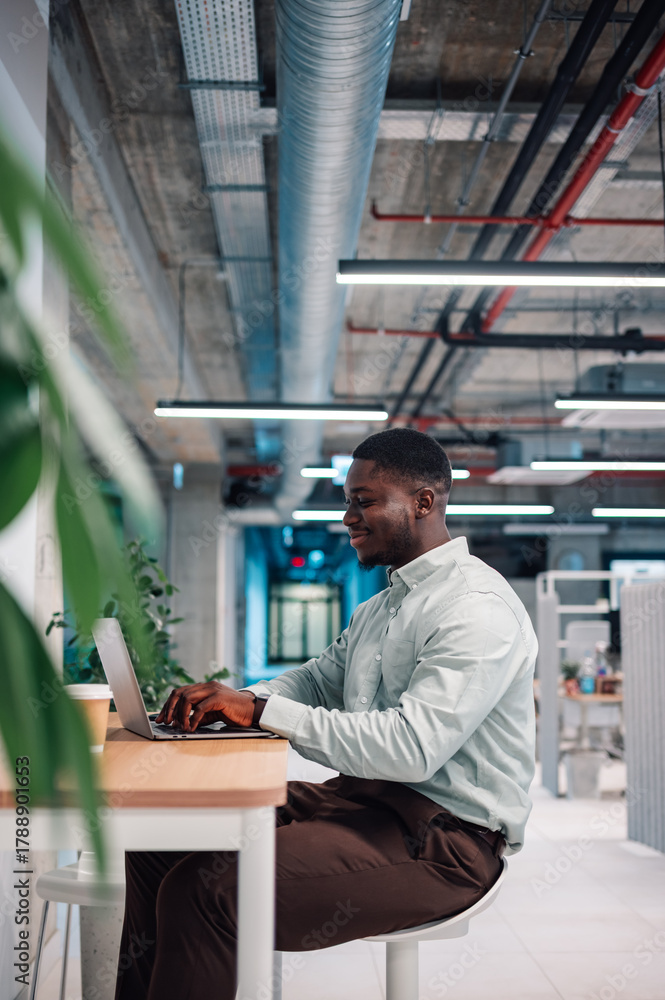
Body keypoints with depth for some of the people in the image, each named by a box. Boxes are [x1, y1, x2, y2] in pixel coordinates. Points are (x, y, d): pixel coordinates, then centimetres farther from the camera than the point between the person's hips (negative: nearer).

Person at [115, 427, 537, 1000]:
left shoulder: (478, 609, -15)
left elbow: (412, 748, -26)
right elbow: (318, 679, 21)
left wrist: (262, 710, -22)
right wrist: (229, 700, -1)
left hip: (445, 833, -9)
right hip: (362, 798, 10)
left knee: (201, 889, -25)